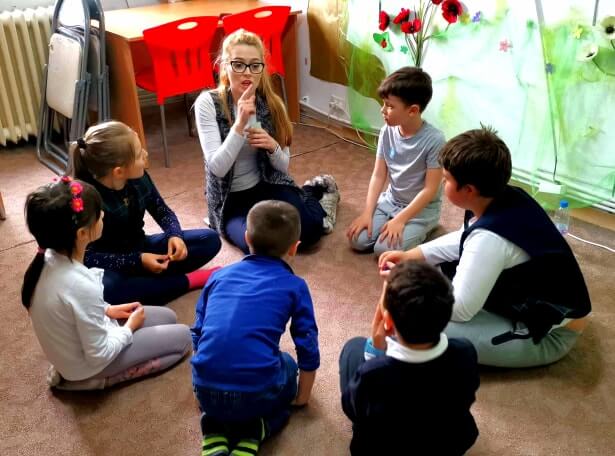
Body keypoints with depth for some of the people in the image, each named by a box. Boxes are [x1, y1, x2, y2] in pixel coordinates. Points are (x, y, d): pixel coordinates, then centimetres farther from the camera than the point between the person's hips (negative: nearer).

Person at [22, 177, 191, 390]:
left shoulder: (50, 258, -12)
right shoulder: (82, 286, -36)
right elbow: (99, 355, -24)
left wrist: (107, 309, 3)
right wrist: (130, 327, -9)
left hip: (70, 349, 8)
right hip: (87, 362, -7)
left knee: (168, 317, 15)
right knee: (182, 336, 1)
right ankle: (93, 379, 1)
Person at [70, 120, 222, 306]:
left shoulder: (139, 178, -12)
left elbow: (163, 212, 3)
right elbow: (85, 257, -24)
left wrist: (175, 235, -19)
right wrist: (137, 261, -29)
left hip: (140, 250, 6)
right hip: (110, 267, -5)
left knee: (210, 239, -5)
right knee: (107, 289, -43)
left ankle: (151, 277, -19)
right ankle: (189, 281, -23)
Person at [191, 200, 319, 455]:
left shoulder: (220, 275, 12)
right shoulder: (294, 286, 4)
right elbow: (308, 350, 8)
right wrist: (302, 396, 26)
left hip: (205, 391, 3)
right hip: (257, 394, -2)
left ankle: (214, 433, 10)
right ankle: (253, 433, 8)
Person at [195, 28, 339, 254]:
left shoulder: (271, 103, -5)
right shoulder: (207, 103, -15)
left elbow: (283, 167, 1)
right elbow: (217, 168, -23)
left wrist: (272, 147, -21)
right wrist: (240, 123, -33)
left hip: (268, 185, 1)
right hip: (229, 198, -1)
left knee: (307, 231, -24)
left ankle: (316, 195, 13)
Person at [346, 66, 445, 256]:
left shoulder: (434, 140, -23)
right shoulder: (387, 132, -8)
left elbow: (430, 189, -20)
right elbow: (378, 175, -2)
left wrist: (400, 220, -23)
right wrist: (367, 213, -10)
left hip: (421, 210, -5)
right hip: (390, 201, 5)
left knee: (385, 249, -22)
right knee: (358, 240, -10)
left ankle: (419, 233, 6)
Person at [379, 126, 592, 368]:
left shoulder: (490, 238, -33)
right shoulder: (505, 198, -7)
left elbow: (458, 310, -25)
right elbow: (462, 240, 12)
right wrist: (410, 255, 4)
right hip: (535, 302, 9)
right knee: (441, 270, 13)